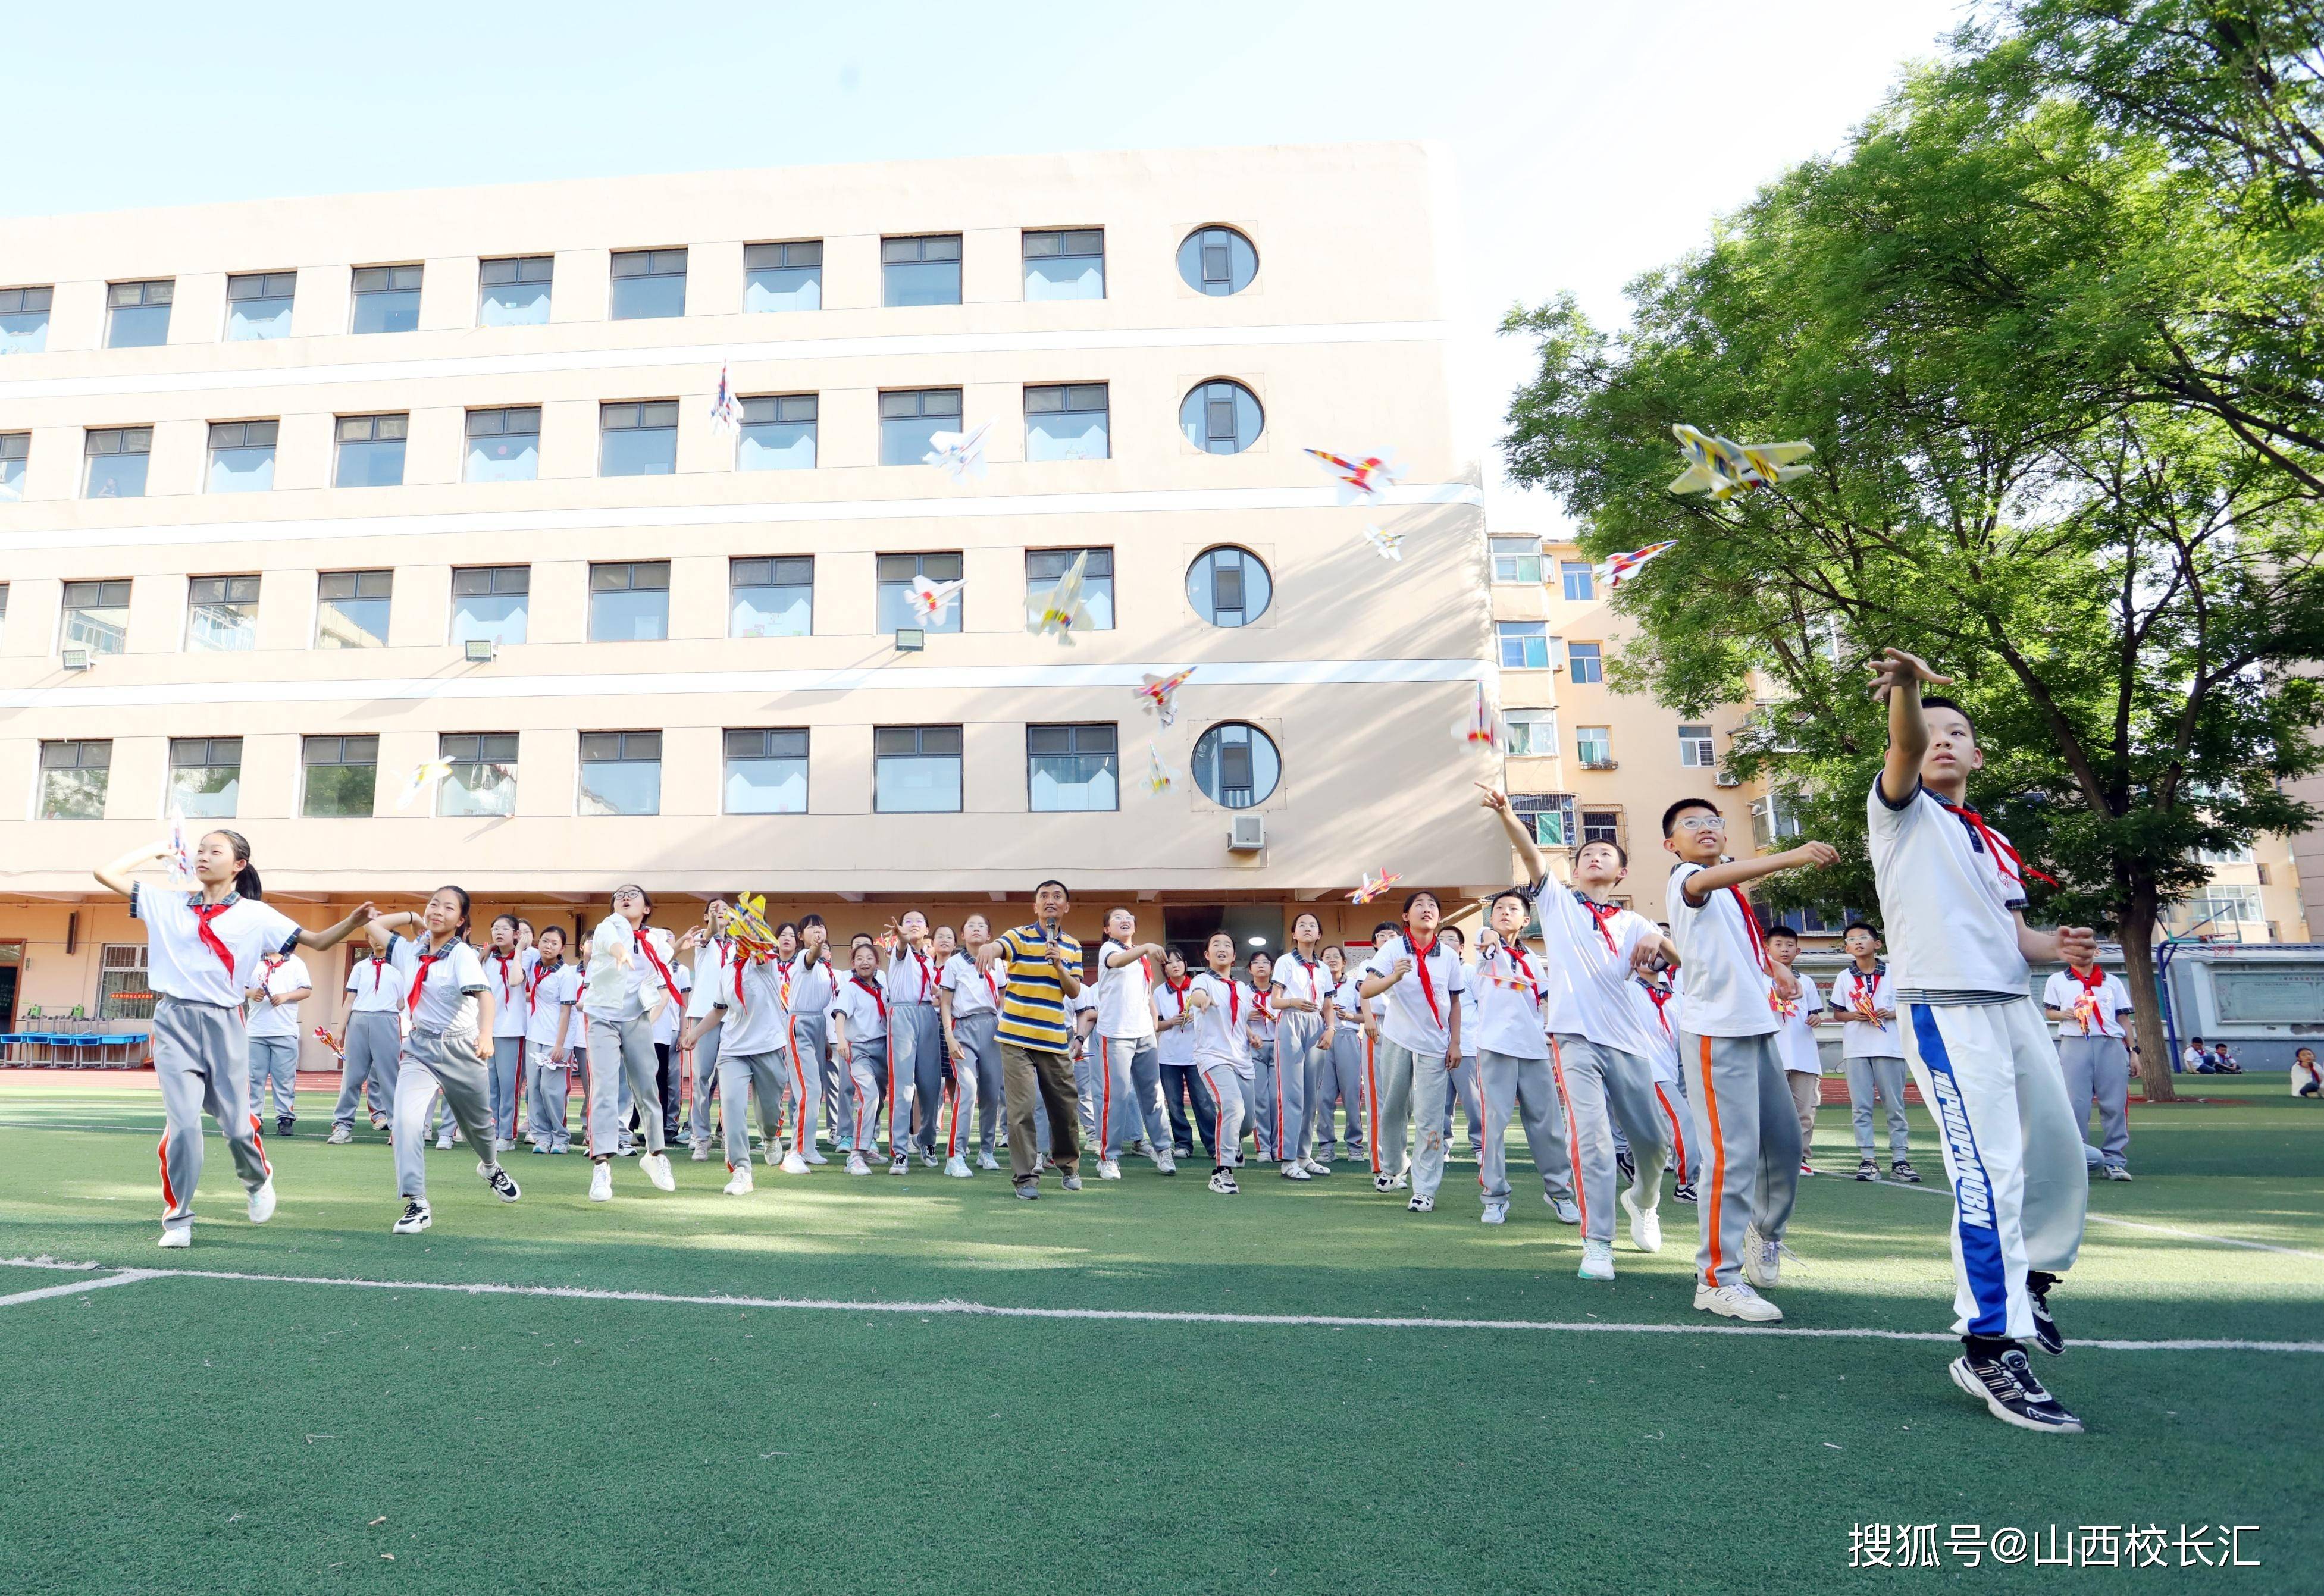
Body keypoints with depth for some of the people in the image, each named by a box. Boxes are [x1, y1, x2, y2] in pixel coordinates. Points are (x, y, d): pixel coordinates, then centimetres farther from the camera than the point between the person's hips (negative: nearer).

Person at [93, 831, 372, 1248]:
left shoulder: (255, 914, 3)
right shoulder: (167, 904, 9)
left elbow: (318, 940, -1)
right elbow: (107, 873, 8)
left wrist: (352, 922, -20)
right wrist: (158, 850, 12)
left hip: (224, 1024, -1)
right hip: (174, 1021, 1)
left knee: (236, 1123, 3)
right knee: (182, 1122, -10)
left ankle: (259, 1181, 35)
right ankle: (177, 1219, 5)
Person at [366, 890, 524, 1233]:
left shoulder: (462, 954, -15)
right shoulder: (410, 951, 1)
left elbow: (484, 994, -30)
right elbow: (373, 925, 11)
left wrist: (485, 1035, -46)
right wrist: (413, 918, 4)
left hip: (461, 1049, -3)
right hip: (419, 1048, 3)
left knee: (478, 1122, 15)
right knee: (406, 1118, -21)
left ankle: (491, 1167, 48)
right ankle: (417, 1204, -17)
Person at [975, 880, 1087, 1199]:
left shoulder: (1072, 947, 10)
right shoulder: (1019, 936, -5)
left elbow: (1074, 991, 5)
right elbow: (998, 947, -28)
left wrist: (1059, 964, -13)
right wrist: (988, 948, -54)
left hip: (1055, 1039, 4)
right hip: (1018, 1038, -4)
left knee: (1066, 1106, 10)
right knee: (1021, 1108, -6)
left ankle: (1068, 1164, 32)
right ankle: (1026, 1175, 5)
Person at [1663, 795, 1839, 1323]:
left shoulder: (1734, 889, 19)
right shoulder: (1685, 879, -7)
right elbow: (1709, 878, -32)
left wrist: (1775, 972, 14)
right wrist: (1792, 856, -45)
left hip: (1759, 1027, 9)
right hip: (1715, 1031, -9)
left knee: (1784, 1142, 15)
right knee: (1733, 1155, -10)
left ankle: (1766, 1235, 38)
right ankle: (1717, 1279, -3)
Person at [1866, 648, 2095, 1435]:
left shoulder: (1998, 847, 24)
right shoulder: (1903, 810, 4)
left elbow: (2012, 935, 23)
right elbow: (1902, 749, -18)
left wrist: (2054, 945, -1)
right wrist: (1907, 688, -40)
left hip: (2016, 1008, 8)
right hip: (1946, 1009, -7)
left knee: (2061, 1161, 12)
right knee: (1991, 1170, -16)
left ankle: (2029, 1282, 36)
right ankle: (1990, 1348, -11)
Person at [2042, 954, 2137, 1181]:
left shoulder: (2112, 981, 18)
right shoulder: (2057, 981, 14)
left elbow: (2123, 1017, 16)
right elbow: (2049, 1011, 14)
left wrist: (2132, 1051, 9)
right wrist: (2064, 1014, -9)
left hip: (2111, 1045, 2)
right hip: (2074, 1043, -2)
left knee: (2115, 1105, -2)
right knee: (2075, 1103, -5)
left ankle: (2114, 1161, 4)